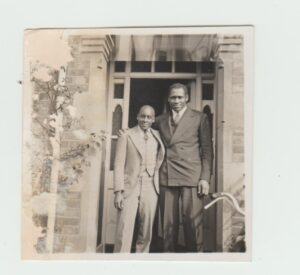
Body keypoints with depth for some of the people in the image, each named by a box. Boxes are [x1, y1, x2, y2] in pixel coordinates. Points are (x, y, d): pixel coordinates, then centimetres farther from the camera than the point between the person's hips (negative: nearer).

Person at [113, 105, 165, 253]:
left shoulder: (158, 136, 12)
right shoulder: (126, 136, 3)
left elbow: (160, 161, 15)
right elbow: (119, 165, -1)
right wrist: (118, 191, -8)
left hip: (151, 189, 3)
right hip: (130, 188, -3)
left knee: (146, 234, 7)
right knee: (124, 232, -5)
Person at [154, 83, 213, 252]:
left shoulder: (200, 118, 8)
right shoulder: (160, 120, 17)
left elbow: (207, 150, 4)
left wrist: (205, 178, -5)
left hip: (191, 177, -2)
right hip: (166, 177, 3)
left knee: (193, 223, -5)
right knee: (168, 224, 3)